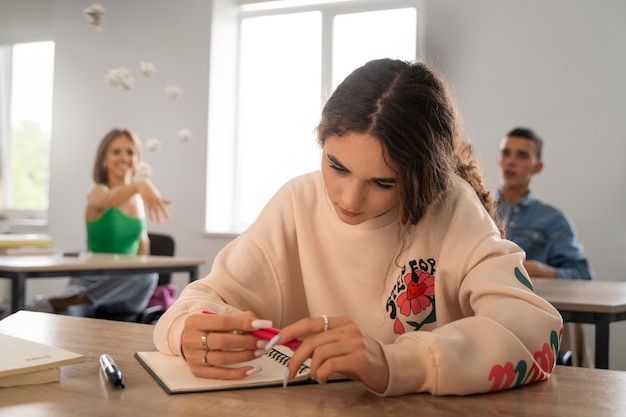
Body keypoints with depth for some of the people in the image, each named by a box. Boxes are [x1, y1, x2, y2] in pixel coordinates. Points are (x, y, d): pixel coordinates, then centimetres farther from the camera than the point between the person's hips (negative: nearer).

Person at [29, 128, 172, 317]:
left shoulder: (140, 198, 11)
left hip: (125, 287, 7)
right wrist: (139, 185, -55)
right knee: (65, 316, -43)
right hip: (91, 281, -6)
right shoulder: (97, 192, -7)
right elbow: (108, 199, -34)